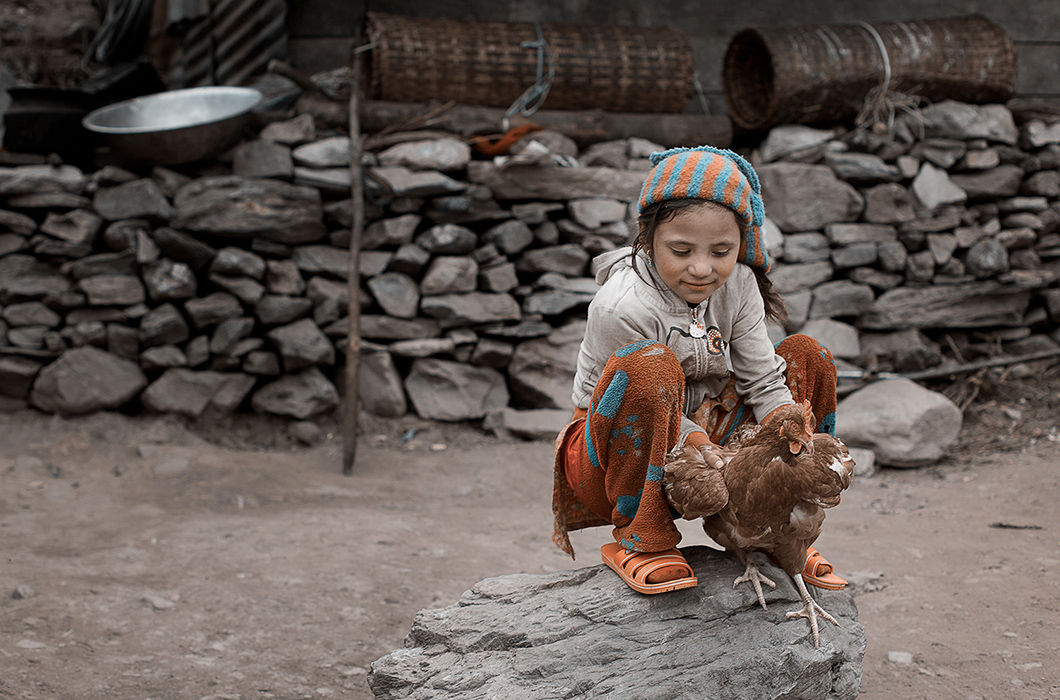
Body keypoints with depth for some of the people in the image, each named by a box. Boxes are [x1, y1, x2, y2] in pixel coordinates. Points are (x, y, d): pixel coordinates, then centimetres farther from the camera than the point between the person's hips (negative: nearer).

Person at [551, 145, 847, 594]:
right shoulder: (620, 307, -26)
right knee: (651, 366, -39)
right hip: (618, 453, -7)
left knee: (807, 356, -2)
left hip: (701, 435, 7)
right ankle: (640, 537, -22)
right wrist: (697, 445, -36)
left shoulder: (737, 285, -5)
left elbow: (764, 380, -5)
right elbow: (650, 398, -21)